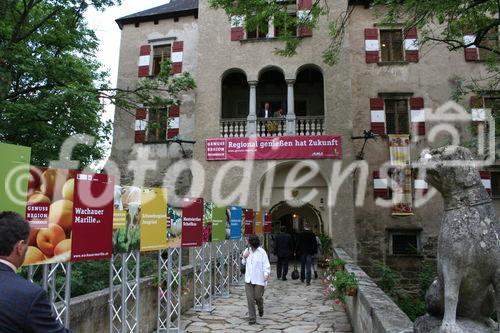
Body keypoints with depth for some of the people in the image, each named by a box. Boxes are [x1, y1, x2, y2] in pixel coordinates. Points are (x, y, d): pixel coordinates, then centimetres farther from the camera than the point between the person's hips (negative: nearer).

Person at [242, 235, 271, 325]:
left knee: (258, 297, 5)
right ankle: (252, 318, 12)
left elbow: (266, 264, -11)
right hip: (248, 279, 4)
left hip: (259, 279, -4)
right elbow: (243, 263, 17)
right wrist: (244, 257, -4)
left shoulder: (262, 252, -11)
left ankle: (260, 308, 39)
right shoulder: (247, 250, 4)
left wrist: (267, 273, -26)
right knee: (250, 299, 1)